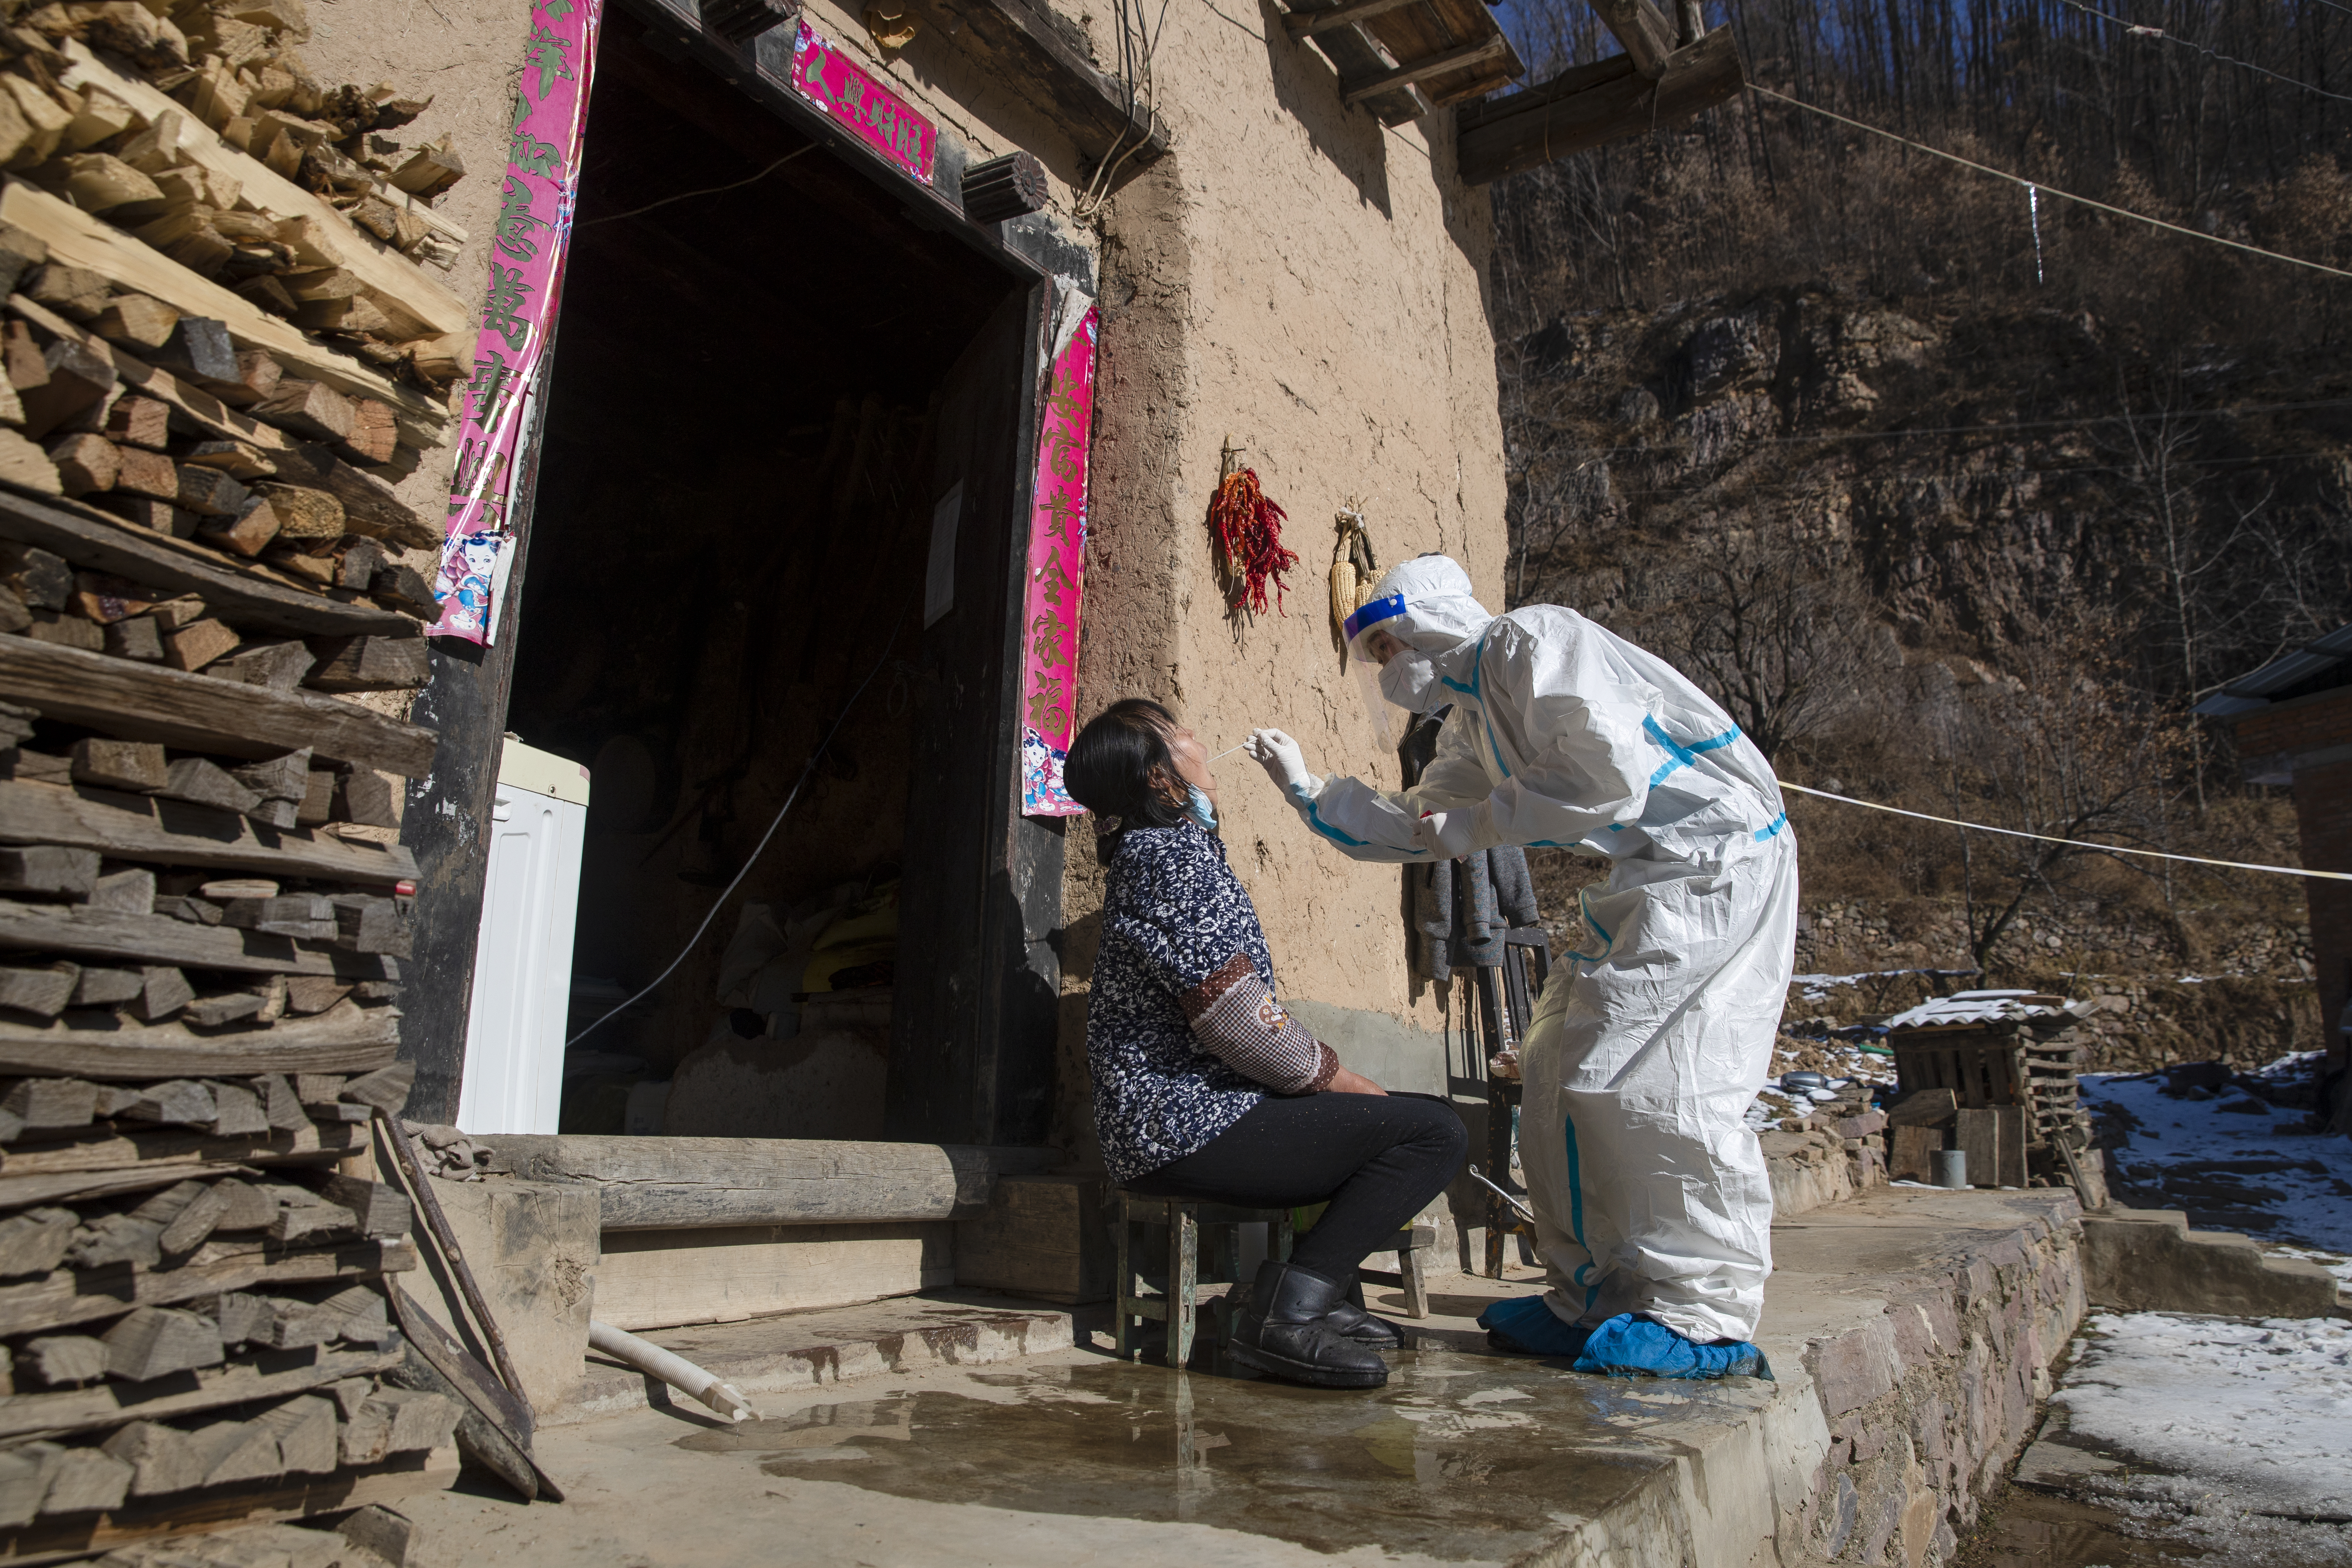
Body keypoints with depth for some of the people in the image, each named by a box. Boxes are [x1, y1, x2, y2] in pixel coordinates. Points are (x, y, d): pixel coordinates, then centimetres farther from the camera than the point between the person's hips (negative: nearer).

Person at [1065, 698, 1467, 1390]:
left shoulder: (1149, 850, 18)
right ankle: (1288, 1314, -17)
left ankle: (1328, 1296, 20)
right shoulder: (1172, 851, -15)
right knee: (1435, 1133, -15)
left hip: (1172, 1117, 11)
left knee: (1401, 1113, 24)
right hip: (1189, 1125, -11)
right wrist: (1348, 1085, -8)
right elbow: (1237, 1021, -22)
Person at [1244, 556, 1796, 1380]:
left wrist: (1488, 821, -13)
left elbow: (1614, 773, -23)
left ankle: (1709, 1321, -3)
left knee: (1649, 1074, -15)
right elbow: (1416, 827, 23)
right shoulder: (1472, 720, 16)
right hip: (1646, 876, 10)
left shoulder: (1534, 641, -13)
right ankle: (1596, 1302, 14)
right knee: (1562, 1073, 5)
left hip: (1715, 857, -10)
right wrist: (1306, 789, 16)